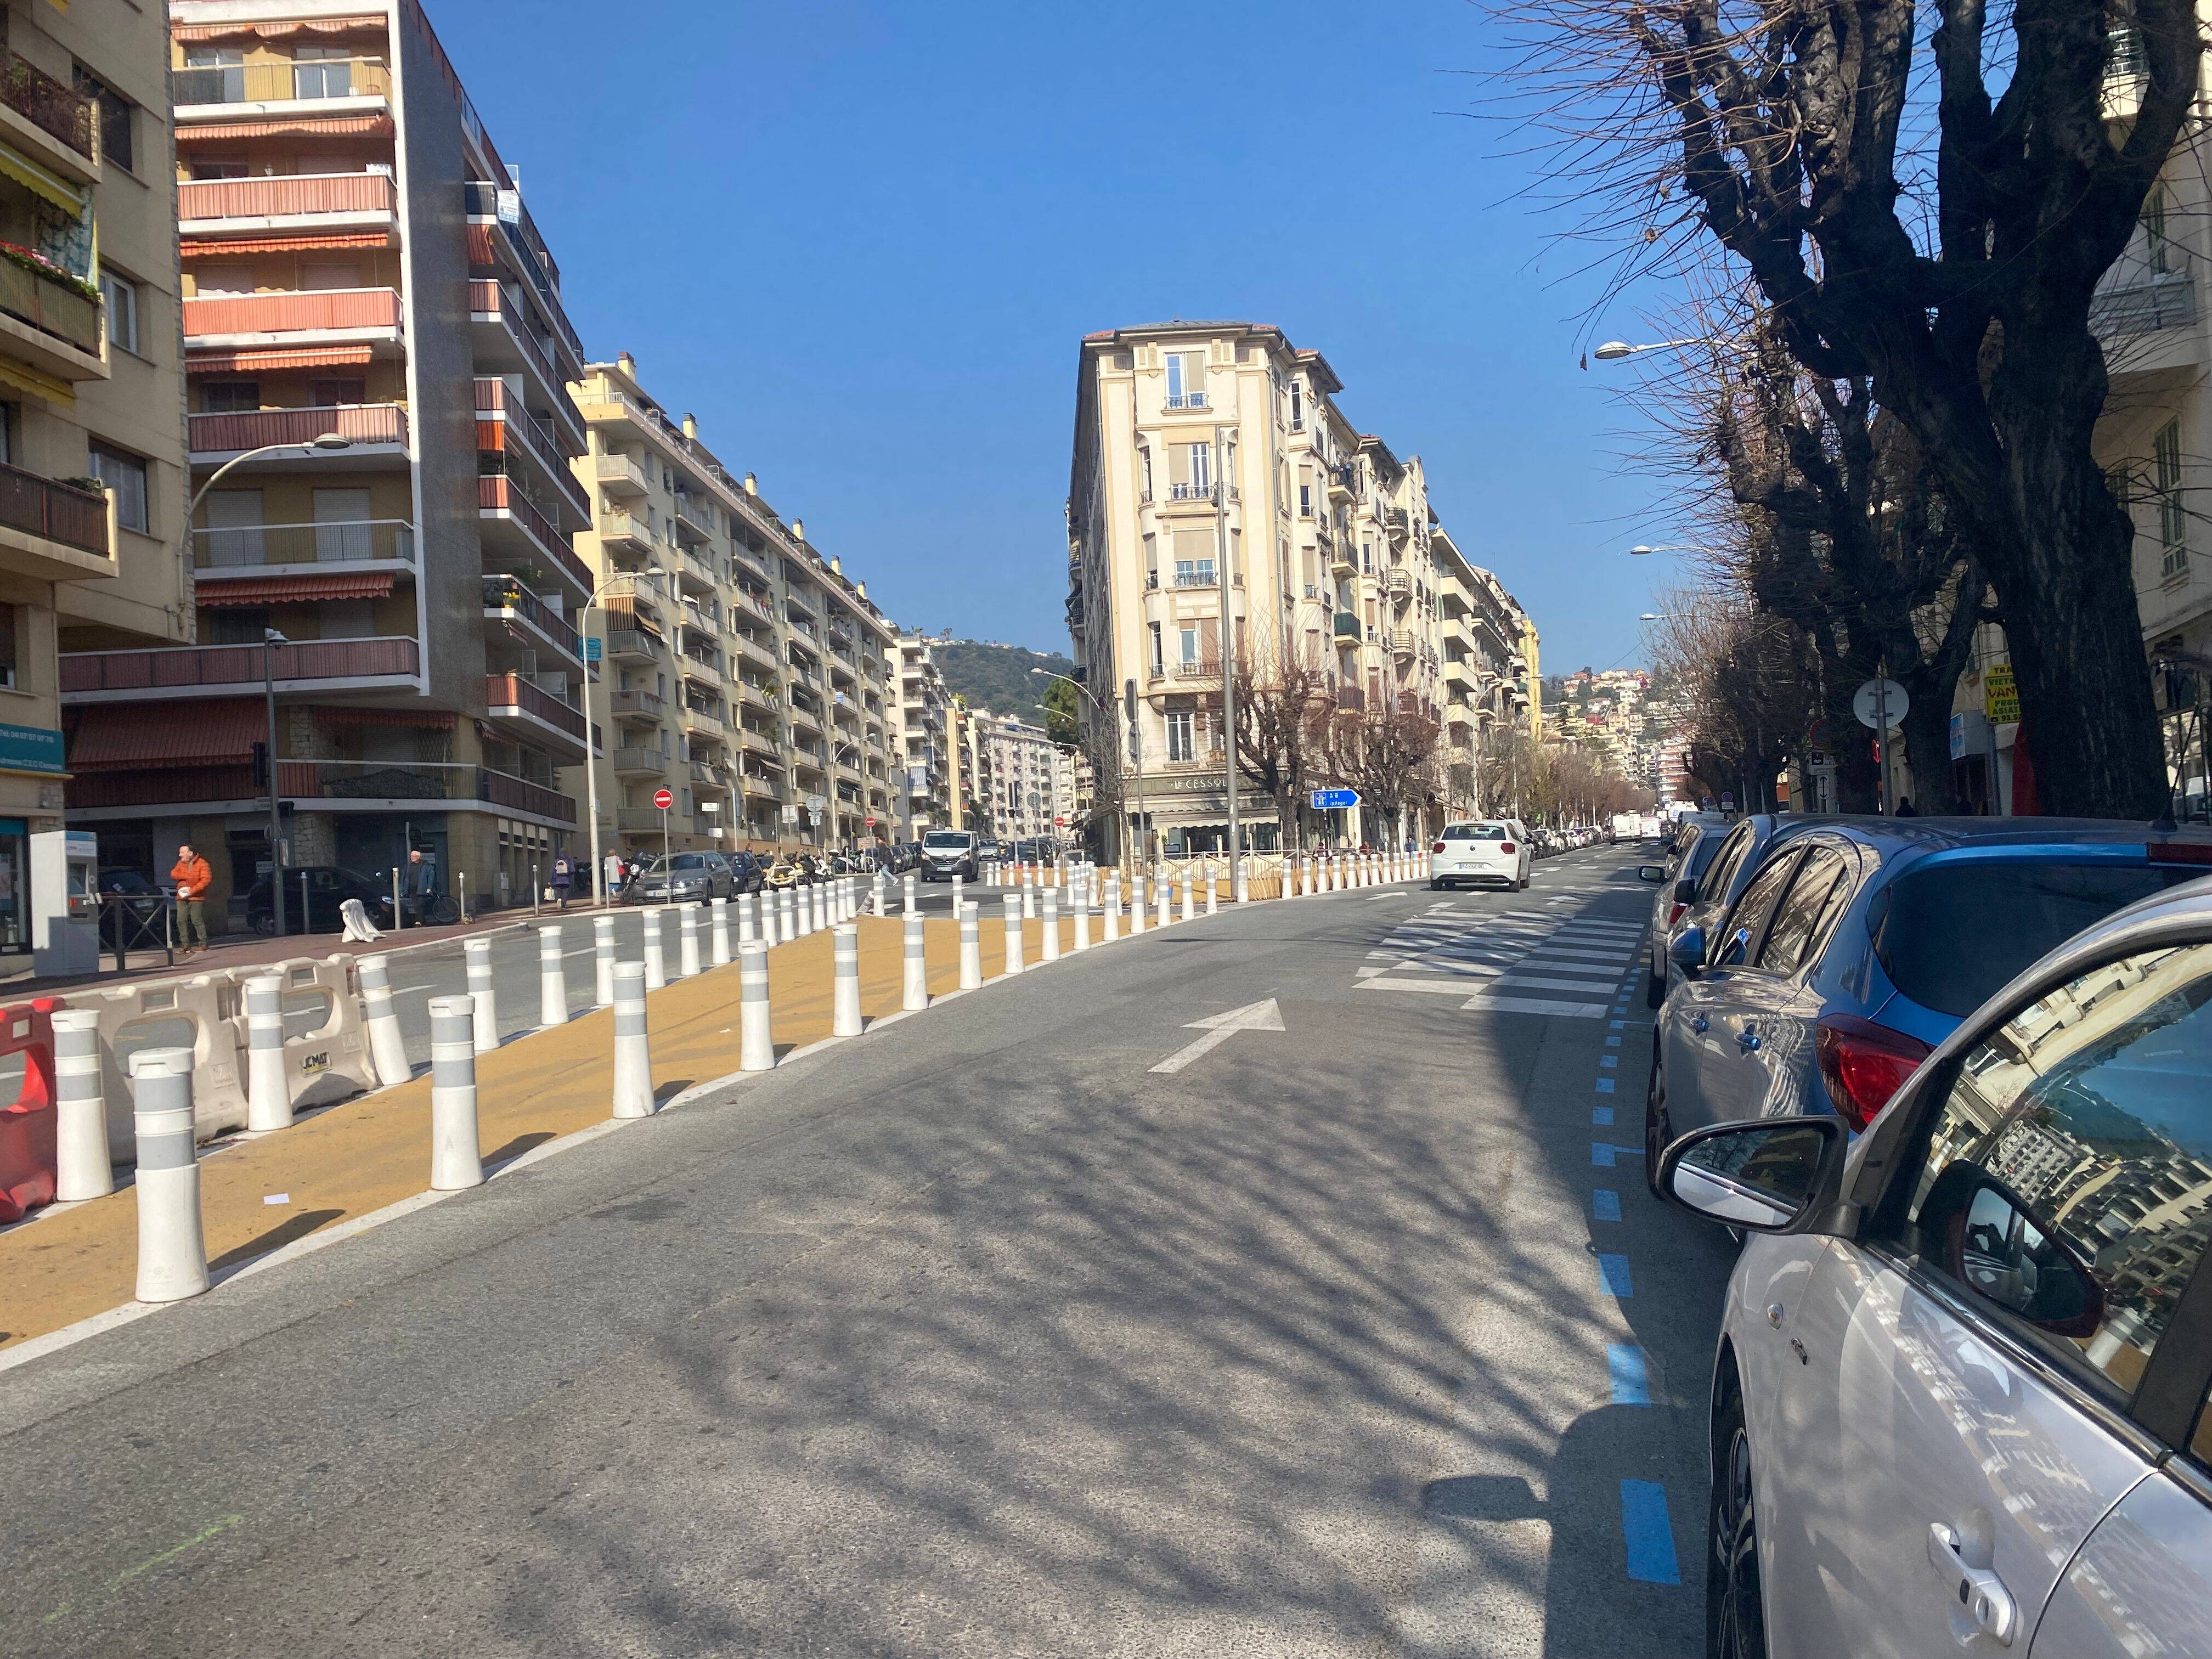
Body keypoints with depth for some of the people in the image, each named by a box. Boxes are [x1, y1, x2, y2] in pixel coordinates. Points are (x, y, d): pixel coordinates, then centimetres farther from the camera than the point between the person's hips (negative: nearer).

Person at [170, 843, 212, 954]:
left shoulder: (202, 864, -6)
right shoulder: (181, 864, 14)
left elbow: (206, 880, -14)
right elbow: (174, 874, 0)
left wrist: (192, 891, -17)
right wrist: (188, 876, -14)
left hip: (196, 898, -6)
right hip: (182, 897, 6)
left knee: (197, 920, -7)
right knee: (181, 921, 0)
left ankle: (204, 944, 1)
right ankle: (186, 946, 4)